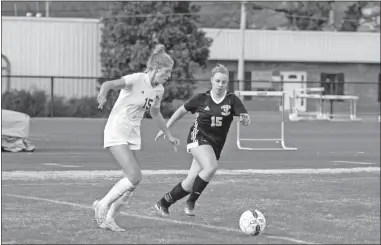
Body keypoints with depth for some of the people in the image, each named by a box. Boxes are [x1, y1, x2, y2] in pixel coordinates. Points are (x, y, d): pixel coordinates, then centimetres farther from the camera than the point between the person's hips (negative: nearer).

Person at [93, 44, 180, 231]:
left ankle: (109, 219, 12)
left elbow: (155, 113, 24)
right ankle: (103, 205, 0)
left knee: (131, 181, 0)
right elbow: (109, 84, -31)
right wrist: (102, 96, -53)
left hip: (133, 135, 8)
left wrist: (168, 135, 30)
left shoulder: (159, 89, 6)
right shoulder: (136, 80, -17)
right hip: (116, 133, -8)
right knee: (134, 177, -18)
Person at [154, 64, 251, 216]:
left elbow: (245, 118, -14)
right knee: (211, 167, -31)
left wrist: (245, 119, -39)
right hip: (198, 137, -3)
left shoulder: (232, 100, -3)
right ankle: (191, 203, -19)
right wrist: (166, 128, 13)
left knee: (191, 183, 1)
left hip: (216, 145, 3)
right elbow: (182, 110, 11)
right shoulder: (202, 98, -3)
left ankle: (163, 203, 21)